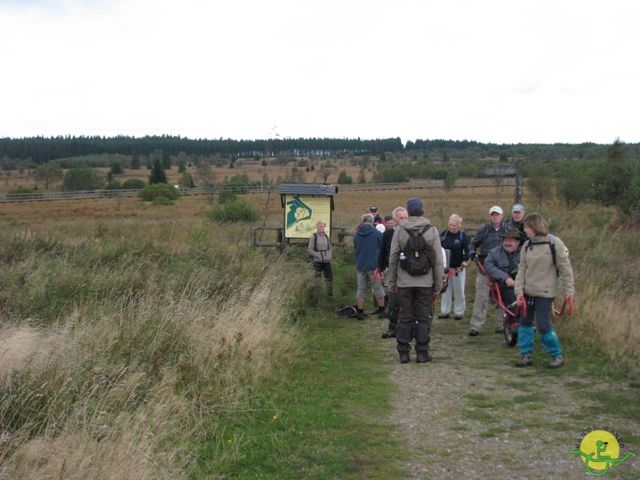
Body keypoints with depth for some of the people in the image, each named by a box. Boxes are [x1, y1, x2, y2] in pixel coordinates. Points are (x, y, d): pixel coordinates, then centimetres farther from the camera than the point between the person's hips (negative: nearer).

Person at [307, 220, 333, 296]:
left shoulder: (327, 237, 7)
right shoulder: (313, 237, -7)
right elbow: (310, 249, -8)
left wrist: (329, 256, 0)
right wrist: (318, 256, -15)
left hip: (327, 261, 4)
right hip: (318, 261, -4)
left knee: (329, 276, 5)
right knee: (317, 278, -2)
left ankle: (330, 293, 15)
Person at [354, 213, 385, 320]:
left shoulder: (357, 234, 4)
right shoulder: (377, 234, -8)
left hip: (360, 266, 4)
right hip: (374, 265, -3)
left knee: (361, 289, 9)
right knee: (378, 288, 7)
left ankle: (360, 312, 9)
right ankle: (382, 310, 13)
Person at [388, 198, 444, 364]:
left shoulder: (400, 230, -1)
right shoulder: (432, 230, -2)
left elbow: (393, 258, 0)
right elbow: (438, 259, -2)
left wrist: (392, 281, 9)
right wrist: (438, 283, 6)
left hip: (404, 281, 1)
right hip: (425, 282, -1)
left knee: (405, 317, 7)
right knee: (424, 318, 6)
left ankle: (403, 353, 9)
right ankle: (422, 353, 8)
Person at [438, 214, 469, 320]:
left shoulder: (463, 236, -4)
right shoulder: (444, 234, 4)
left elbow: (467, 250, -3)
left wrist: (465, 260, -18)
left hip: (458, 268, -3)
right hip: (445, 267, 3)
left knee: (459, 291, 5)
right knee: (445, 290, 8)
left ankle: (459, 312, 14)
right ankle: (444, 311, 16)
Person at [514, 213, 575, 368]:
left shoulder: (554, 243, -10)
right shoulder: (527, 245, 5)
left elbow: (565, 269, -7)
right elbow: (522, 269, 5)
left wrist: (569, 292, -9)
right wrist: (519, 290, -6)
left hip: (545, 293, -6)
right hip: (528, 292, 6)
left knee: (543, 325, -8)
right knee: (525, 323, 9)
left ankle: (557, 355, 9)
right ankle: (526, 355, 20)